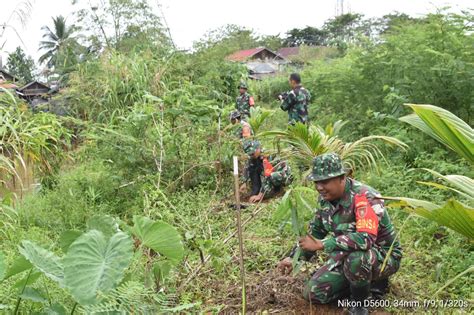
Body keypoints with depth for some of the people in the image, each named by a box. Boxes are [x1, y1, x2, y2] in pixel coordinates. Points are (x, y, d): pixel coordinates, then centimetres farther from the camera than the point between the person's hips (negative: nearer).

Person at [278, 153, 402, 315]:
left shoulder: (363, 197, -29)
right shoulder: (326, 198, -5)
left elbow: (365, 239, -42)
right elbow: (316, 231, 10)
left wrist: (320, 244, -36)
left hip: (383, 256, -7)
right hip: (348, 257, 7)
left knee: (354, 258, -40)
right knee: (313, 292, -3)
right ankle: (366, 281, 13)